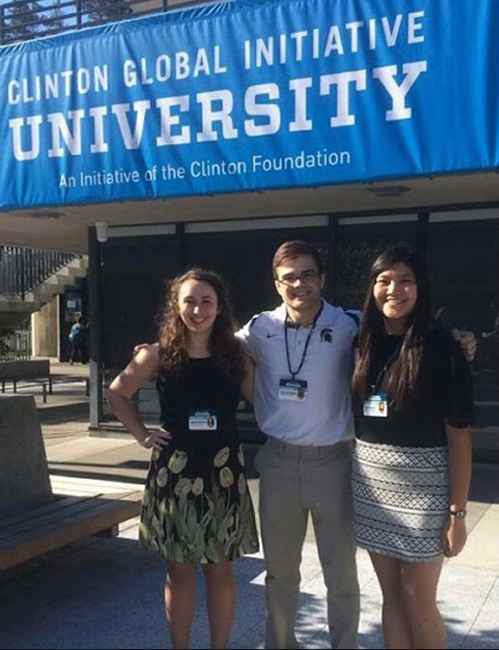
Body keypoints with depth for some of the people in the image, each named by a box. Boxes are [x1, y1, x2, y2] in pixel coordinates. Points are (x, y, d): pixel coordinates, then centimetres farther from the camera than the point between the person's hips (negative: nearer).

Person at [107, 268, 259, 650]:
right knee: (179, 571, 11)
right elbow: (117, 394, 10)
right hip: (174, 471, 0)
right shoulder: (159, 355, -3)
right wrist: (143, 436, 3)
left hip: (224, 472, 0)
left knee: (221, 570, 10)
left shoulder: (236, 356, -2)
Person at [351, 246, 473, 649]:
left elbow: (459, 437, -11)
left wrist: (457, 513, -12)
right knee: (391, 594, 13)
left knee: (418, 600, 6)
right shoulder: (368, 345, 5)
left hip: (422, 485, -5)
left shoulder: (439, 347, -11)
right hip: (371, 483, 5)